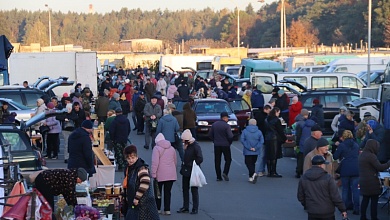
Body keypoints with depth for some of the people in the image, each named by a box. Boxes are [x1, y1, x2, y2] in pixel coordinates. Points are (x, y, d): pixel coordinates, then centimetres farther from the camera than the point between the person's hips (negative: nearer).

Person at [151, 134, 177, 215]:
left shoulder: (157, 148, -7)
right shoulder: (172, 148, 12)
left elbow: (155, 162, -15)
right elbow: (175, 161, 20)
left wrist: (153, 174, -12)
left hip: (160, 175, -5)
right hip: (171, 175, 5)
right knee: (167, 192, 7)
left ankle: (157, 209, 15)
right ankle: (167, 210, 3)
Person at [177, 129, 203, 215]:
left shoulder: (196, 146, -18)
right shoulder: (187, 145, 5)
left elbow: (200, 159, -21)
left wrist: (191, 165, -15)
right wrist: (183, 166, 5)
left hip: (192, 172, -8)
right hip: (186, 171, 8)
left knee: (194, 190, 2)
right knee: (185, 189, 13)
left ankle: (195, 208, 11)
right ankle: (185, 207, 22)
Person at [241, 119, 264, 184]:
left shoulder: (245, 131, -5)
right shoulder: (259, 132, -1)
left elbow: (242, 140, -12)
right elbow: (261, 141, -8)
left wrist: (249, 148, -13)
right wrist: (255, 148, -10)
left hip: (247, 151, -3)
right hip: (256, 152, 3)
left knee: (248, 163, 1)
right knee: (252, 163, 17)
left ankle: (253, 173, -24)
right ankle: (251, 177, 19)